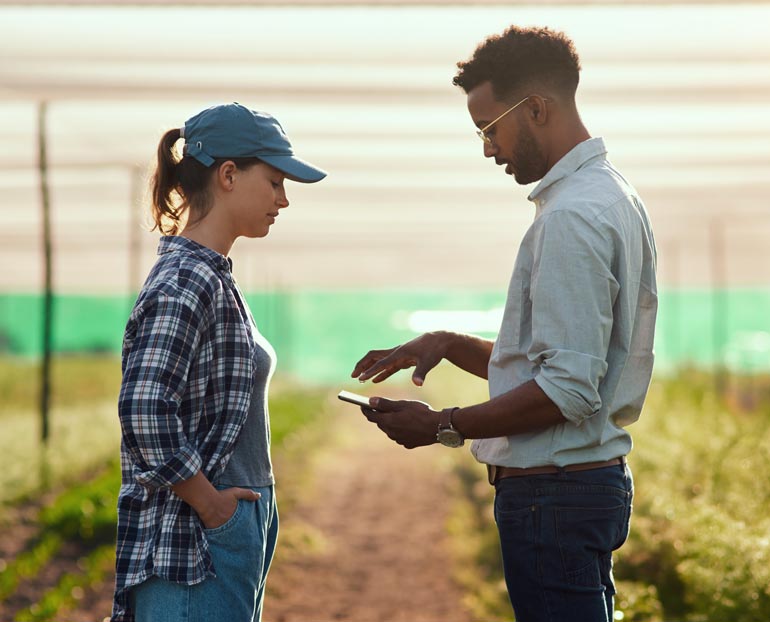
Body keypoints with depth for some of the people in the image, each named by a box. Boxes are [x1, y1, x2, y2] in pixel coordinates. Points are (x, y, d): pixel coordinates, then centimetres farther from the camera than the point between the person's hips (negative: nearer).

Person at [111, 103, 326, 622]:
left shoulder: (214, 277, 14)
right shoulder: (185, 282, -16)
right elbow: (144, 412, -27)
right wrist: (210, 505, -18)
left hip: (239, 535, 10)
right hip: (195, 547, -10)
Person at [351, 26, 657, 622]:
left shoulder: (572, 215, -18)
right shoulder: (614, 198, 16)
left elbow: (568, 390, -22)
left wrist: (444, 426, -15)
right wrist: (449, 345, 11)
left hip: (555, 495, -11)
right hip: (597, 479, 11)